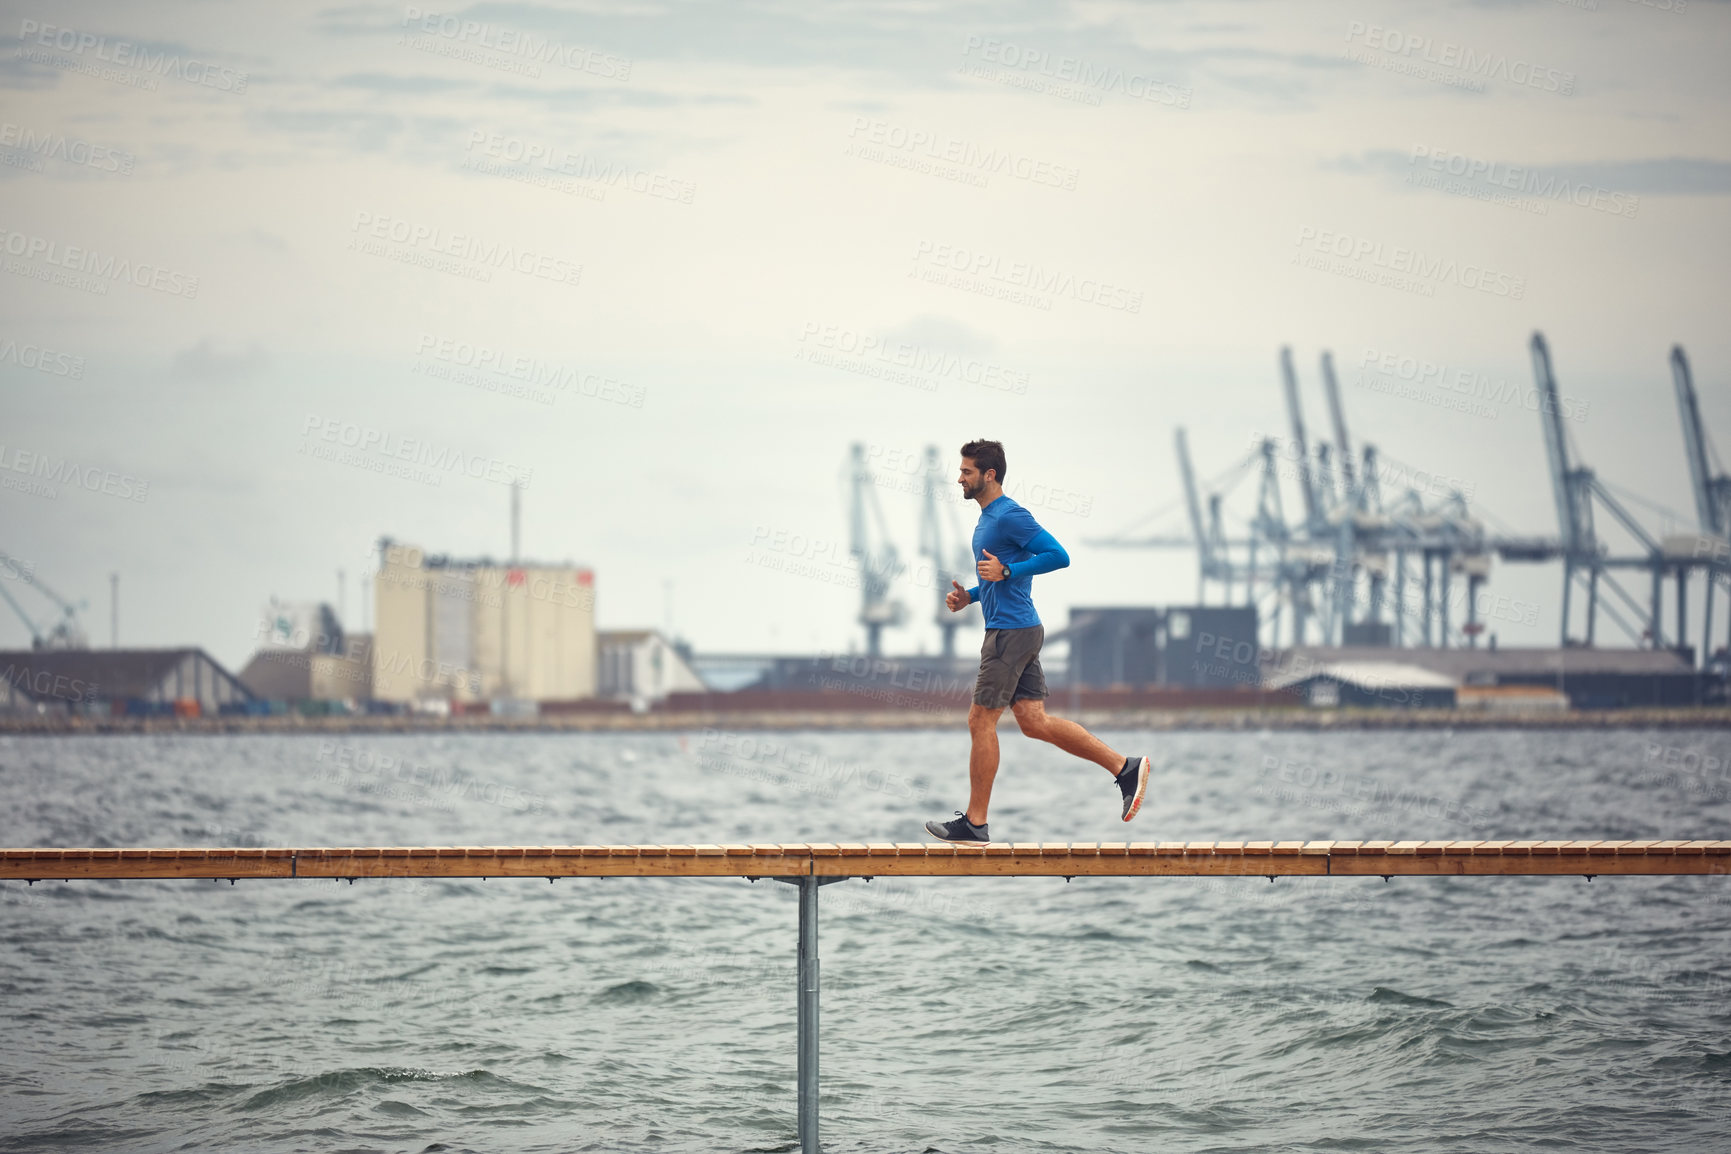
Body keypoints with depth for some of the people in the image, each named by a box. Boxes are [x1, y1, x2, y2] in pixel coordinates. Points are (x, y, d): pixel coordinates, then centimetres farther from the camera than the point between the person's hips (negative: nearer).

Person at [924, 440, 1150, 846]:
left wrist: (1006, 571, -20)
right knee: (1034, 721, 6)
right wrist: (969, 596, 15)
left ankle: (974, 823, 1)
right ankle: (1125, 768, 5)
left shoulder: (1010, 516, -13)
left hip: (1012, 631, -10)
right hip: (1015, 631, 10)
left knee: (981, 721, -5)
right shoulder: (988, 518, 18)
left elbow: (1058, 556, -19)